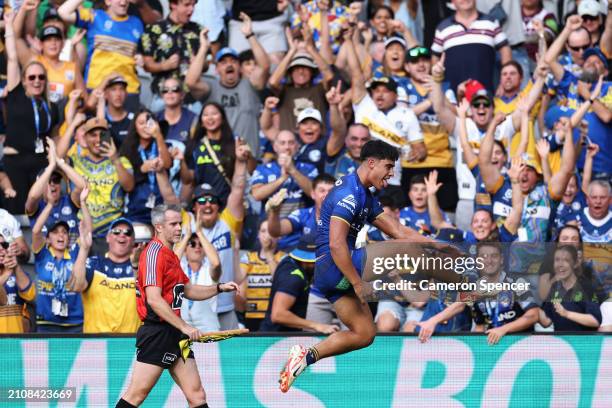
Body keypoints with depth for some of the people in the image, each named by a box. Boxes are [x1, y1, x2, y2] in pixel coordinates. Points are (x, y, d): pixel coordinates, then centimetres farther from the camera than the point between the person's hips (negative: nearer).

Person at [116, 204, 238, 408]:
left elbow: (188, 290, 30)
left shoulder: (170, 255, 18)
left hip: (174, 335, 10)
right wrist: (184, 326, -23)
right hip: (156, 334, -10)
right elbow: (154, 300, -22)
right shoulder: (154, 253, -13)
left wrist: (219, 288, 16)